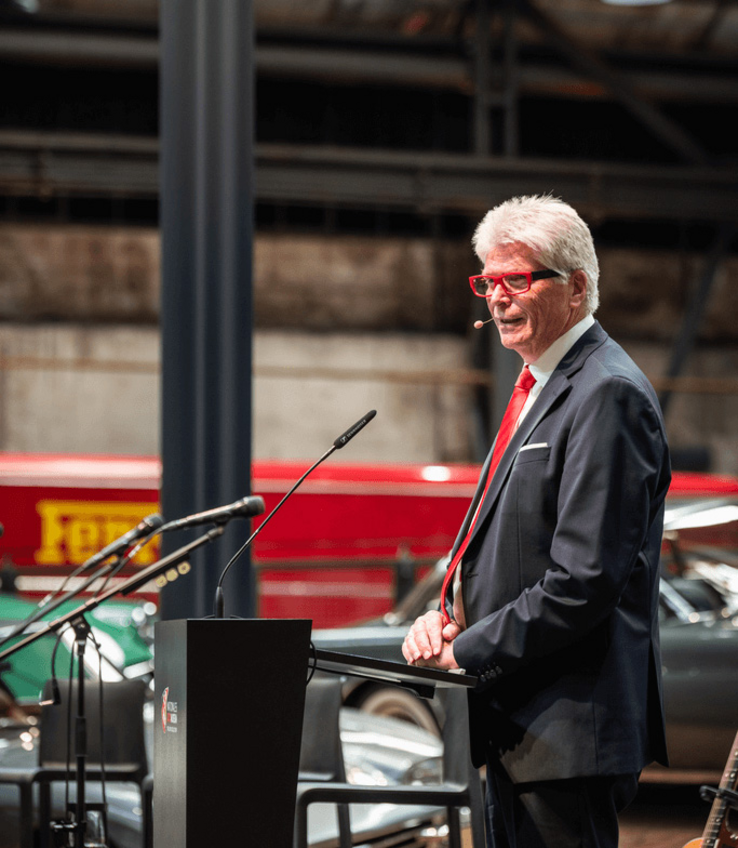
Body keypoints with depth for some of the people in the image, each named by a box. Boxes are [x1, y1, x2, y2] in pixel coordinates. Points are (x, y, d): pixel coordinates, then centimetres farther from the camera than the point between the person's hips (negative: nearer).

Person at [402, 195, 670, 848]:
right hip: (518, 721, 10)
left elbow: (587, 579, -21)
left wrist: (470, 652, -15)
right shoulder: (540, 388, 18)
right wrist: (450, 616, 4)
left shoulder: (607, 395, -14)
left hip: (567, 730, -10)